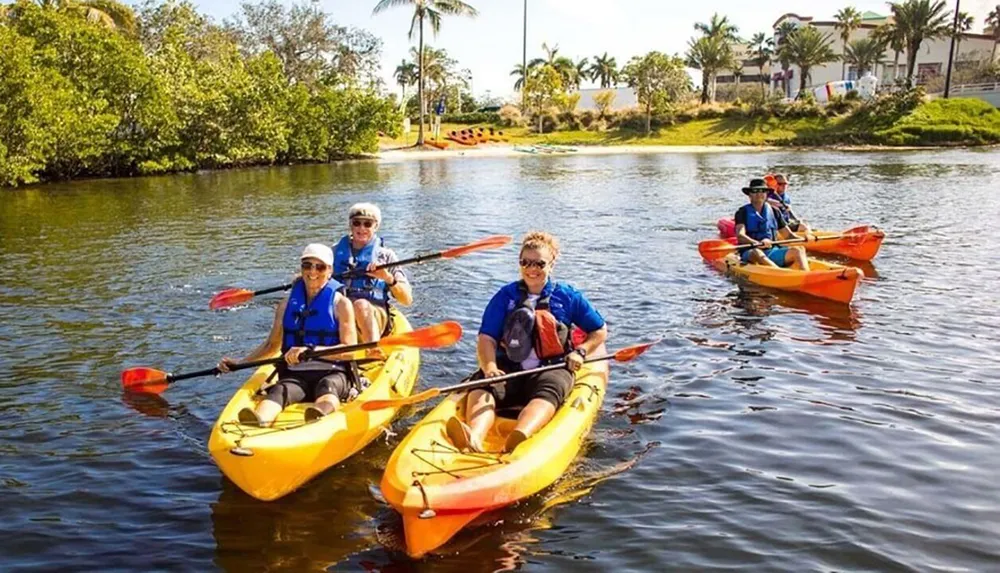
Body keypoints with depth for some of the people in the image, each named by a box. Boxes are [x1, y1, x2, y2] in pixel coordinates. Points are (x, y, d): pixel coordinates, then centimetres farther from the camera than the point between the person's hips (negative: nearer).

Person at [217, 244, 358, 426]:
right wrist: (239, 363, 15)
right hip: (295, 373, 3)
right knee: (280, 390, -32)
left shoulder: (340, 303, 3)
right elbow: (272, 344, 26)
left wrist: (310, 350, -19)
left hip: (333, 372, -2)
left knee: (327, 386, -38)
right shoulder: (289, 303, 15)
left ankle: (320, 416, -72)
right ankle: (258, 420, -65)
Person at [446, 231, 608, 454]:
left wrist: (580, 351, -1)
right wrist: (489, 366, -18)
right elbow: (486, 338, 2)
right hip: (509, 368, 2)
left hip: (551, 369, -1)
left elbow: (600, 331, 18)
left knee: (547, 393, -37)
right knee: (482, 387, -31)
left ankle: (517, 440, -66)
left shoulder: (568, 296, 12)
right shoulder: (505, 296, 11)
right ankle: (474, 437, -61)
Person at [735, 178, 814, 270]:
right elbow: (740, 236, -15)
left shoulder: (773, 211, 16)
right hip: (750, 253, -4)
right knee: (757, 254, -38)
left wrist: (803, 239, -7)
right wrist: (758, 243, -35)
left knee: (797, 250, -19)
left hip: (773, 251, 5)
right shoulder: (743, 212, 2)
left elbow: (788, 235, 16)